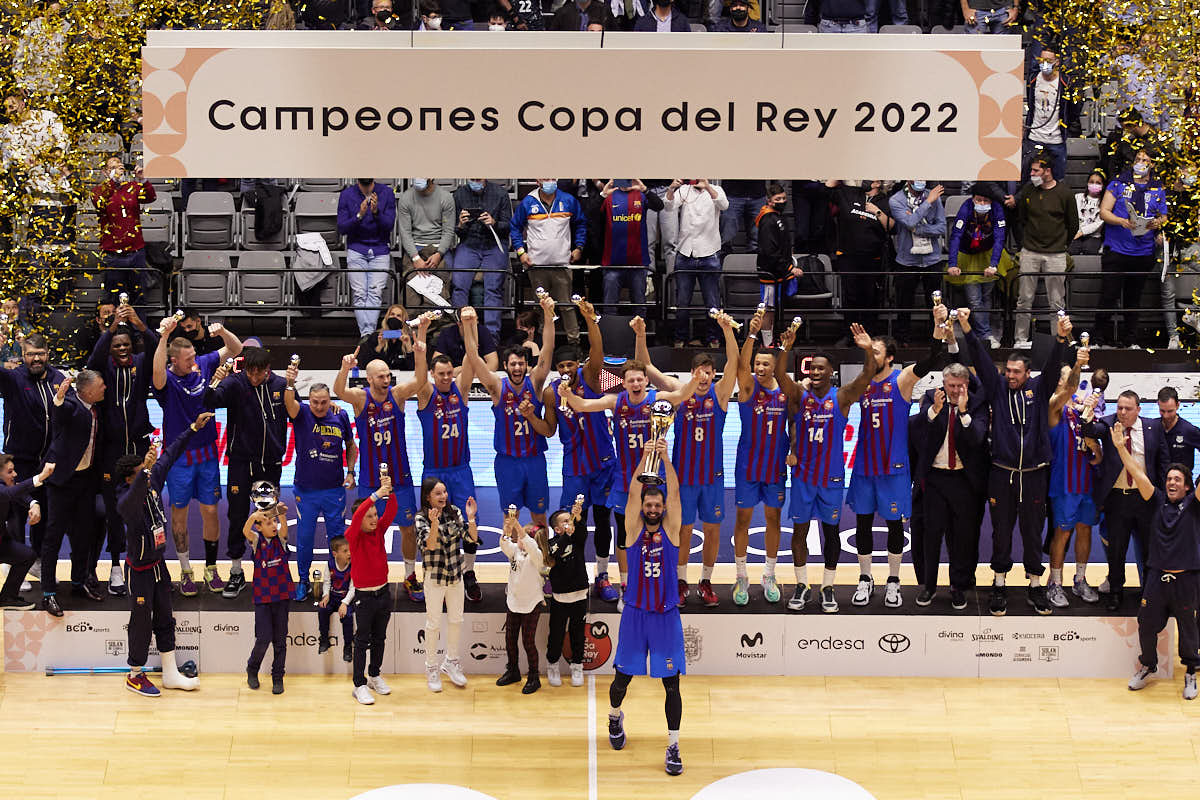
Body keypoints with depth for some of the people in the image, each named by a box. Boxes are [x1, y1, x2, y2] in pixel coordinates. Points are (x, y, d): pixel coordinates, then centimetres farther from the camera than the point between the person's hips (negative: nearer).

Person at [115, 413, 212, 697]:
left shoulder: (153, 482, -6)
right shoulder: (126, 501, -27)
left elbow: (170, 455, 7)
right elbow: (132, 500, -53)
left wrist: (193, 428, 8)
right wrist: (145, 471, -69)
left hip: (159, 565, 8)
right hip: (140, 570, -8)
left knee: (165, 619, 15)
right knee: (141, 622, 5)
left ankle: (171, 674, 25)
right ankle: (135, 675, 21)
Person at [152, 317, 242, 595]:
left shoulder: (203, 365, -1)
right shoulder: (167, 380, -15)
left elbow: (236, 349, 5)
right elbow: (157, 372, -40)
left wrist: (222, 332, -17)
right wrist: (164, 336, -49)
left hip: (207, 452, 3)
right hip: (178, 456, -3)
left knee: (210, 511, 6)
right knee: (179, 513, 7)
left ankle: (211, 569, 19)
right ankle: (185, 572, 18)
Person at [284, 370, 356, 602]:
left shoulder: (340, 416, -2)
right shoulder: (302, 414, -8)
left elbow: (351, 446, 13)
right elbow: (289, 403, -31)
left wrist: (350, 472, 2)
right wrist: (290, 383, -51)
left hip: (335, 489, 1)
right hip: (306, 489, -1)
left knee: (337, 537, 8)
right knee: (304, 538, 7)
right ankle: (303, 581, 23)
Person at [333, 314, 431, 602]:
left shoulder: (397, 394, -6)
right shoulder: (360, 398, -9)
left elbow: (420, 380, -23)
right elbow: (339, 391, -30)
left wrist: (421, 344, -40)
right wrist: (345, 369, -53)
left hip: (400, 476, 1)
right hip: (369, 479, -1)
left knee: (409, 529, 7)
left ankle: (410, 578, 23)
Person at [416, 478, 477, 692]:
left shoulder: (454, 512, -2)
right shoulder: (421, 518, -13)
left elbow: (472, 539, -5)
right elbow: (431, 545, -26)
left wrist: (471, 518, -19)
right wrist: (434, 523, -40)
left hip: (456, 575, 4)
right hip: (434, 576, -4)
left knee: (456, 620, 14)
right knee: (433, 623, 4)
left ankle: (450, 662, 31)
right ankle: (431, 669, 17)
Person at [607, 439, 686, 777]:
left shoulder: (670, 530, 2)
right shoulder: (633, 530, 1)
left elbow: (674, 494, -10)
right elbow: (633, 493, -12)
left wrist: (666, 458, -22)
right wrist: (645, 458, -23)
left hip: (666, 615, 0)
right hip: (635, 613, 0)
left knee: (671, 682, -2)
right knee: (623, 676, 11)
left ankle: (673, 746, 3)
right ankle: (615, 717, 42)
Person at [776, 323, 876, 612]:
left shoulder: (842, 397, -4)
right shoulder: (799, 394, -1)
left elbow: (867, 376, -18)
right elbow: (780, 375, -18)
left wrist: (868, 350, -37)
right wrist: (785, 349, -37)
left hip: (832, 477, -1)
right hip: (803, 474, 1)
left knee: (831, 531, 5)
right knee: (799, 530, 5)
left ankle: (828, 588, 16)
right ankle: (802, 586, 17)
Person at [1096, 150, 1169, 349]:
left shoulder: (1158, 190, 11)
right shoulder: (1118, 183, 4)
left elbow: (1164, 216, 14)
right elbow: (1104, 211, 0)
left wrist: (1158, 222, -10)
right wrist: (1121, 221, -18)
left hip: (1143, 252, 2)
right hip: (1116, 249, -2)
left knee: (1133, 299, 10)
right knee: (1109, 296, -7)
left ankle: (1130, 339, 16)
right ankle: (1101, 337, 1)